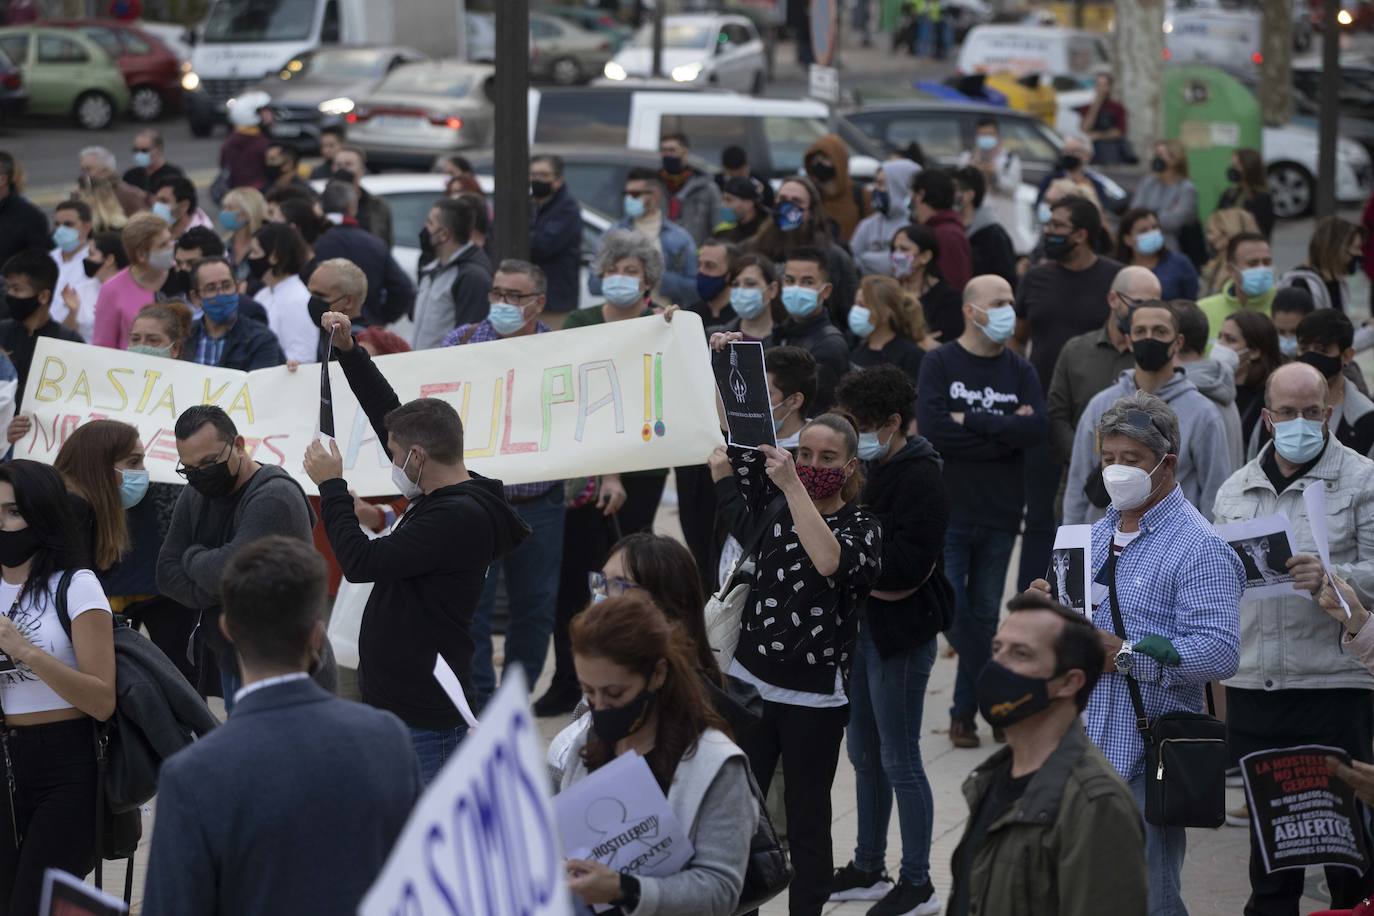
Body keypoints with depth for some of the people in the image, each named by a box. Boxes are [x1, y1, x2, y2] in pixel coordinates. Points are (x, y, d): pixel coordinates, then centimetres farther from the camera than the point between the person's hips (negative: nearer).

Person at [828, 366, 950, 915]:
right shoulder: (871, 469, 9)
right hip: (864, 625, 9)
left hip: (901, 633, -9)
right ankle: (868, 869, 29)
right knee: (864, 753, 17)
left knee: (899, 761, -2)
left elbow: (908, 565, -23)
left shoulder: (920, 478, -17)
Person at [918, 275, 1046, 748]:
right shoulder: (940, 363, -2)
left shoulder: (1019, 371, 6)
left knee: (984, 615, 8)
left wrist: (971, 421, -15)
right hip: (948, 509, -3)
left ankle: (965, 711, 17)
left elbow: (1036, 429, -11)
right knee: (951, 611, -8)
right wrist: (1002, 432, -13)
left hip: (1000, 513, 3)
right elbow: (931, 428, -17)